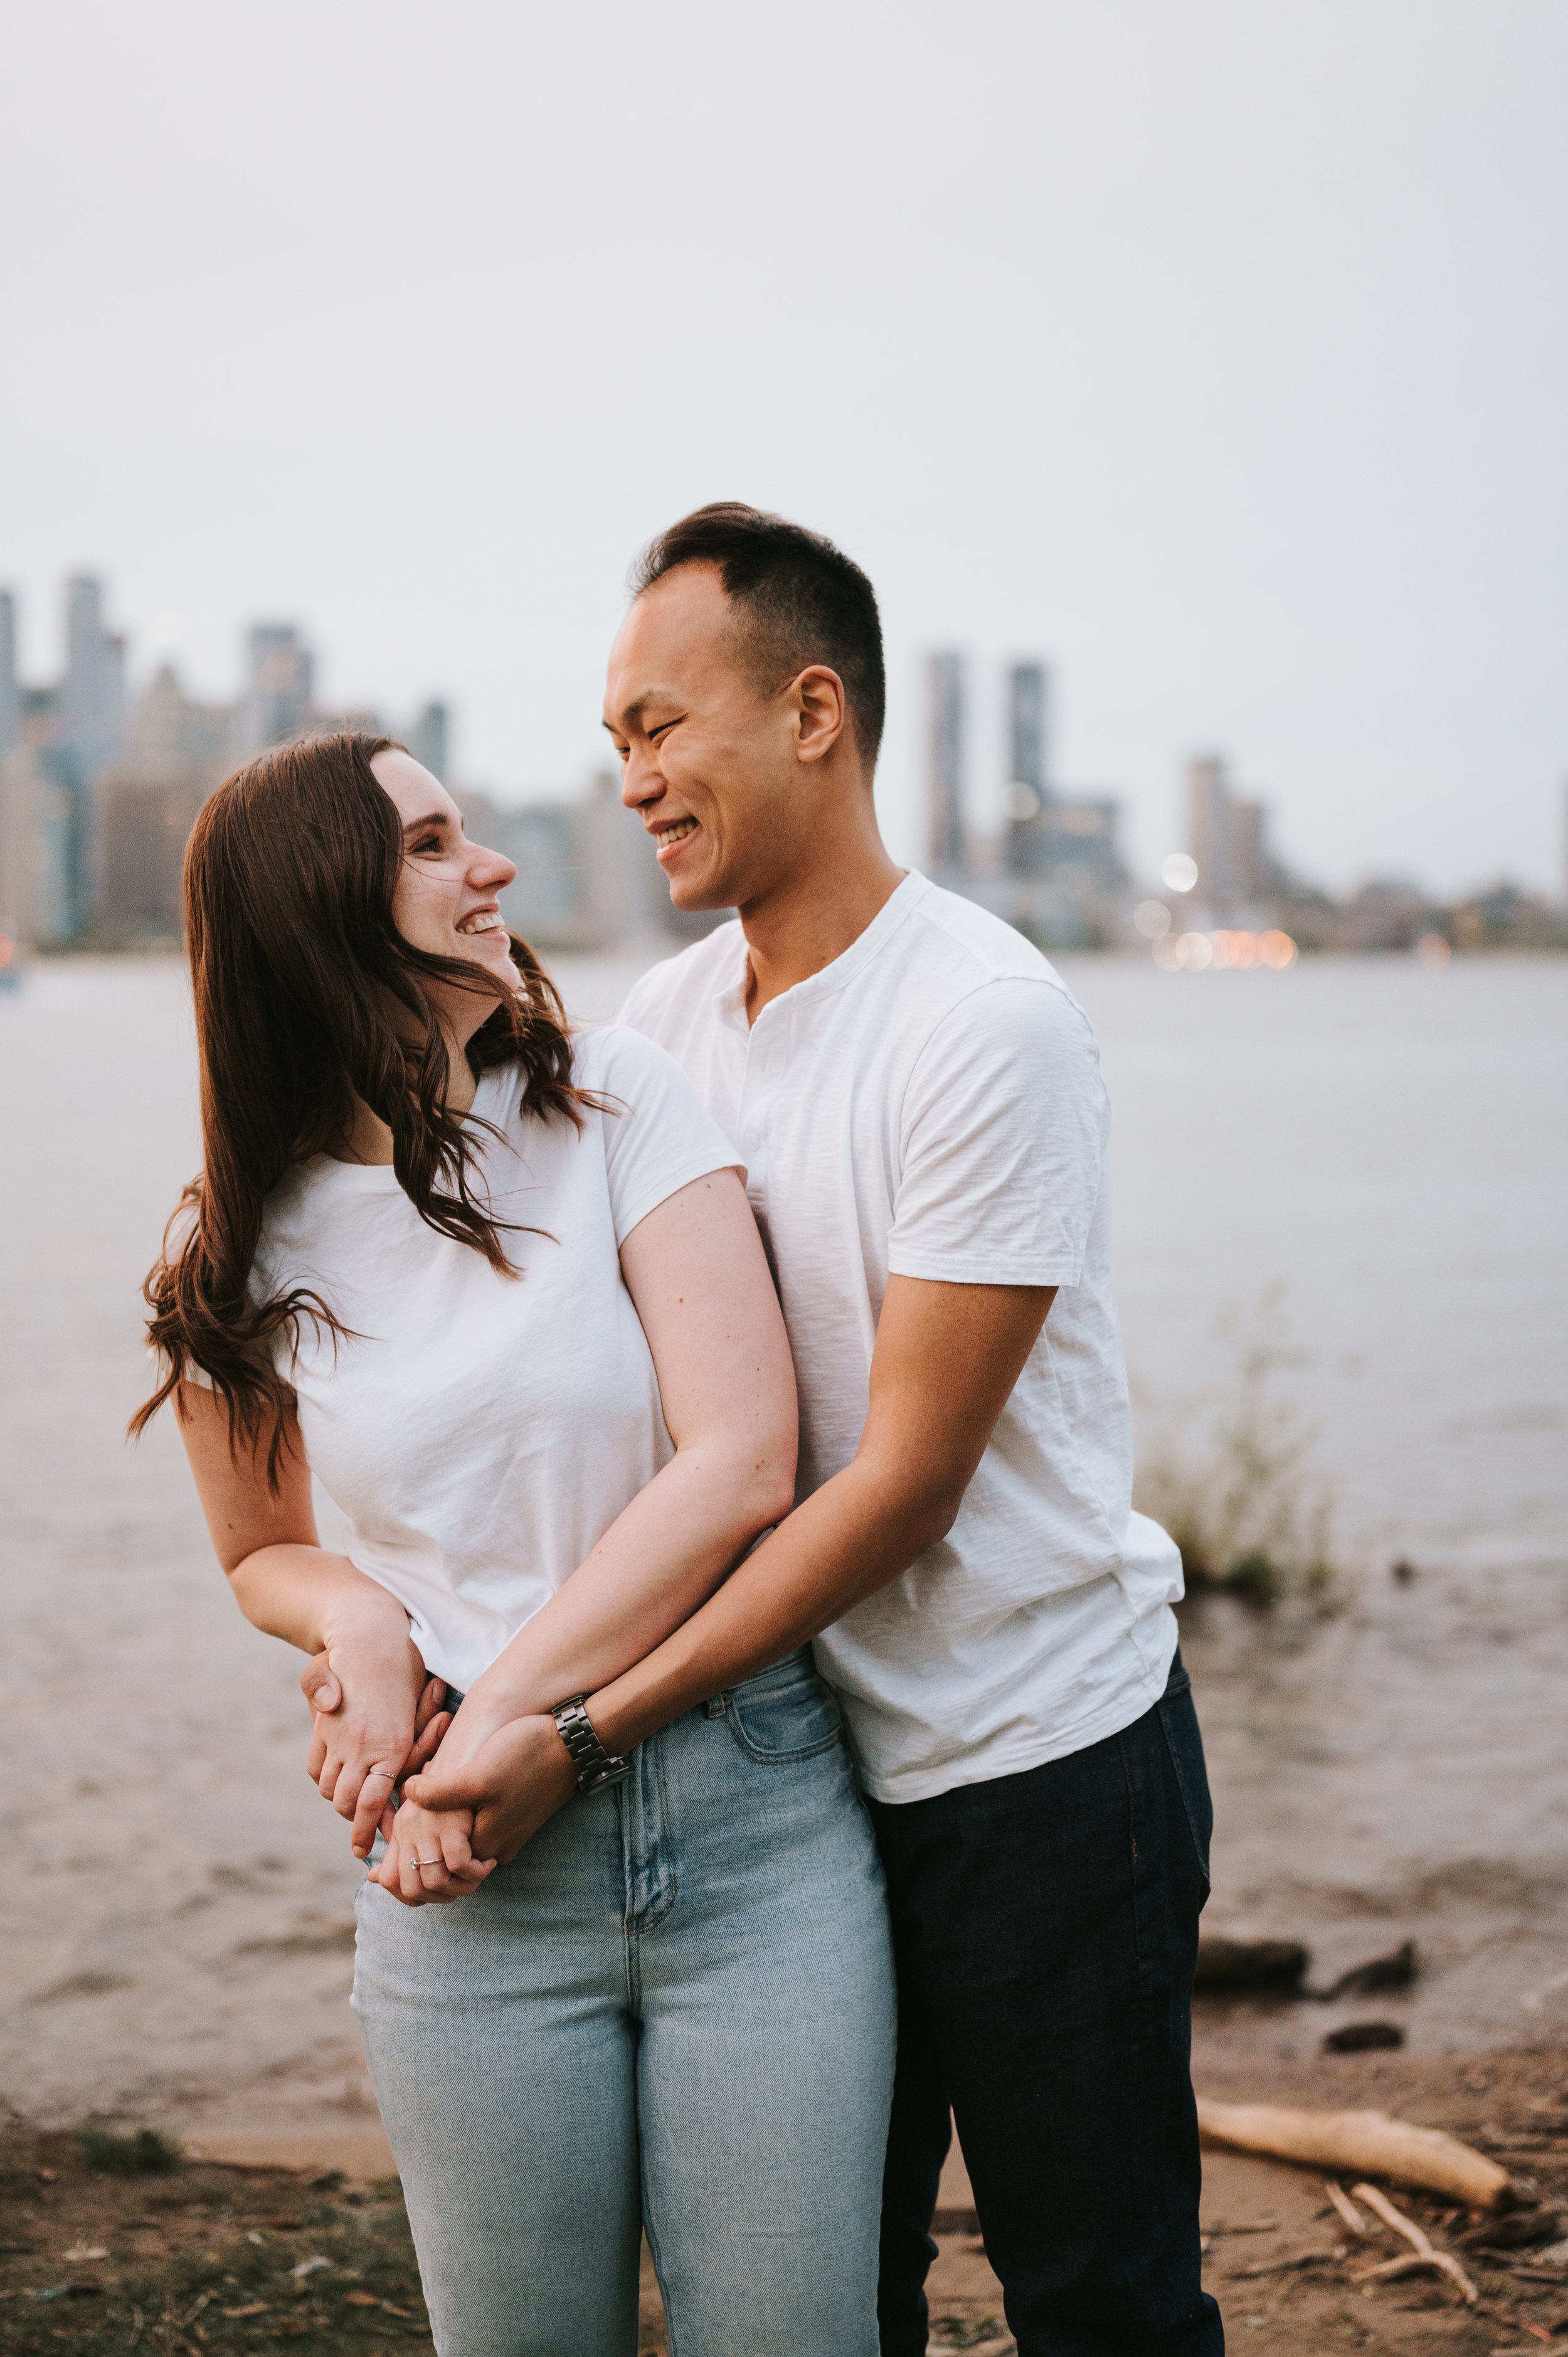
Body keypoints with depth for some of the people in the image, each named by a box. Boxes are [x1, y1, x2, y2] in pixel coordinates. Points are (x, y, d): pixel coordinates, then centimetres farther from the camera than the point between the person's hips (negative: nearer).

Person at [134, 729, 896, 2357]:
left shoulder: (612, 1103, -3)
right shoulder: (249, 1251, 3)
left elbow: (742, 1461, -11)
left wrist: (503, 1717, -13)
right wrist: (361, 1619, -6)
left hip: (754, 1815, -1)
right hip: (475, 1877, 1)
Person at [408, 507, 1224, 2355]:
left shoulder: (982, 1022, -18)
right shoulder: (658, 1024, 4)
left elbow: (906, 1482, -20)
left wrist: (578, 1736, -23)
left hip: (1041, 1753, -6)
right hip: (805, 1750, 6)